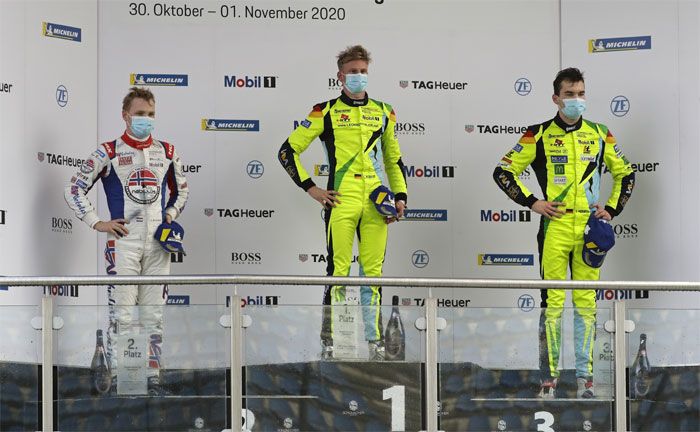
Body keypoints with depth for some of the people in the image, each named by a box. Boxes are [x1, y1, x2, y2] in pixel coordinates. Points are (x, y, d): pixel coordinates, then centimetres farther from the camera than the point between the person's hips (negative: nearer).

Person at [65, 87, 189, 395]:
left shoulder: (167, 152, 10)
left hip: (158, 243, 4)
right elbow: (74, 189, 1)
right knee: (122, 314, -5)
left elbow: (181, 189, 26)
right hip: (123, 240, -4)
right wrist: (97, 223, -4)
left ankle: (153, 376, 12)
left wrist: (171, 214, 10)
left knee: (154, 314, 6)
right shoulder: (109, 152, -1)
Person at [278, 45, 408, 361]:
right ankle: (329, 341, 1)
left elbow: (394, 158, 25)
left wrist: (400, 196, 13)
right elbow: (288, 150, 4)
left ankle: (375, 339, 10)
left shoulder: (383, 112, 16)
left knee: (373, 271, 5)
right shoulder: (327, 112, 3)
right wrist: (310, 188, -1)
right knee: (339, 270, -6)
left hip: (377, 205, 4)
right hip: (341, 202, -4)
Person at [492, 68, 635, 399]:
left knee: (586, 302, 4)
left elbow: (625, 173, 22)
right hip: (554, 227, -2)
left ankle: (585, 377, 10)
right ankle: (549, 377, 2)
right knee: (552, 302, -3)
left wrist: (612, 209, 10)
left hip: (589, 228, 2)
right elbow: (503, 171, 4)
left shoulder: (599, 134, 11)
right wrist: (531, 202, -3)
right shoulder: (539, 135, 2)